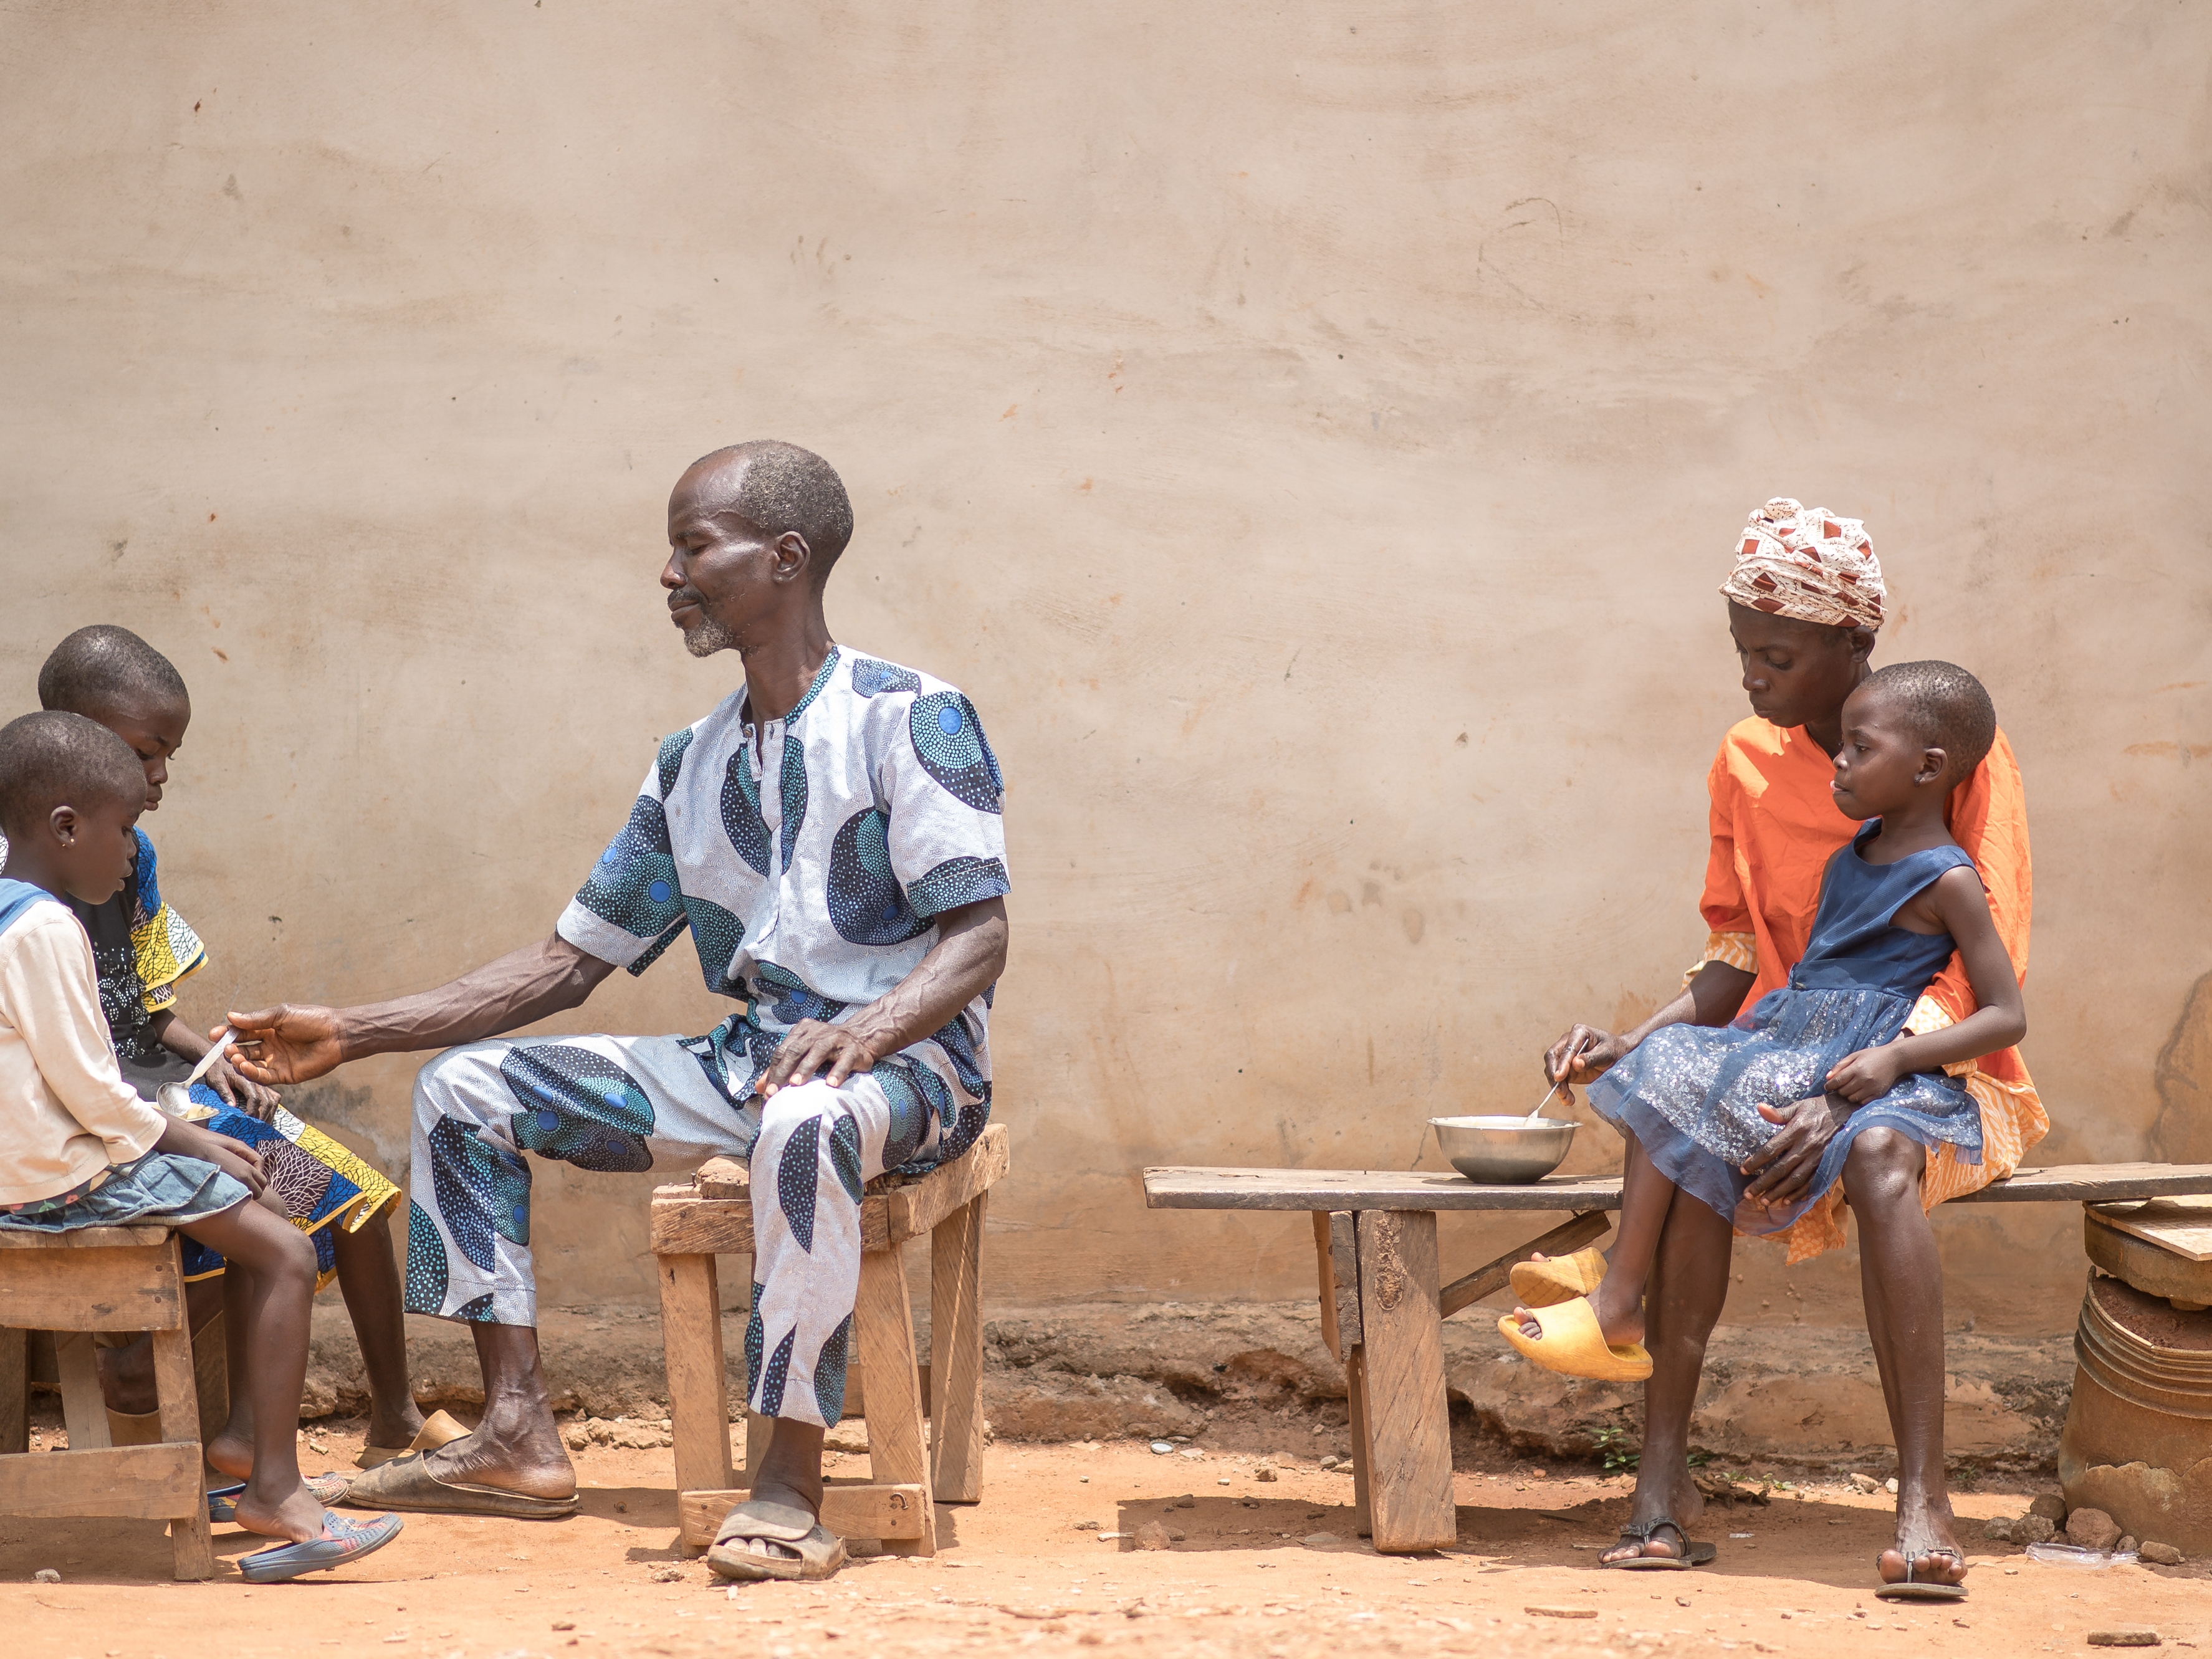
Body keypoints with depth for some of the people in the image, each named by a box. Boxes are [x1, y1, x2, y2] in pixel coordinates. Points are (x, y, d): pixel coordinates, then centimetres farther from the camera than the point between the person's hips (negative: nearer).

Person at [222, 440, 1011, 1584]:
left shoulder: (910, 718, -8)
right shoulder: (691, 765, 14)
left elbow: (978, 939, -16)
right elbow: (572, 960, 15)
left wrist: (862, 1032, -36)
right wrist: (352, 1035, 8)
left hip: (902, 1063, -8)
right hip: (741, 1062, 8)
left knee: (805, 1122, -43)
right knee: (462, 1087, 1)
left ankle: (789, 1484, -36)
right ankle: (519, 1440, -6)